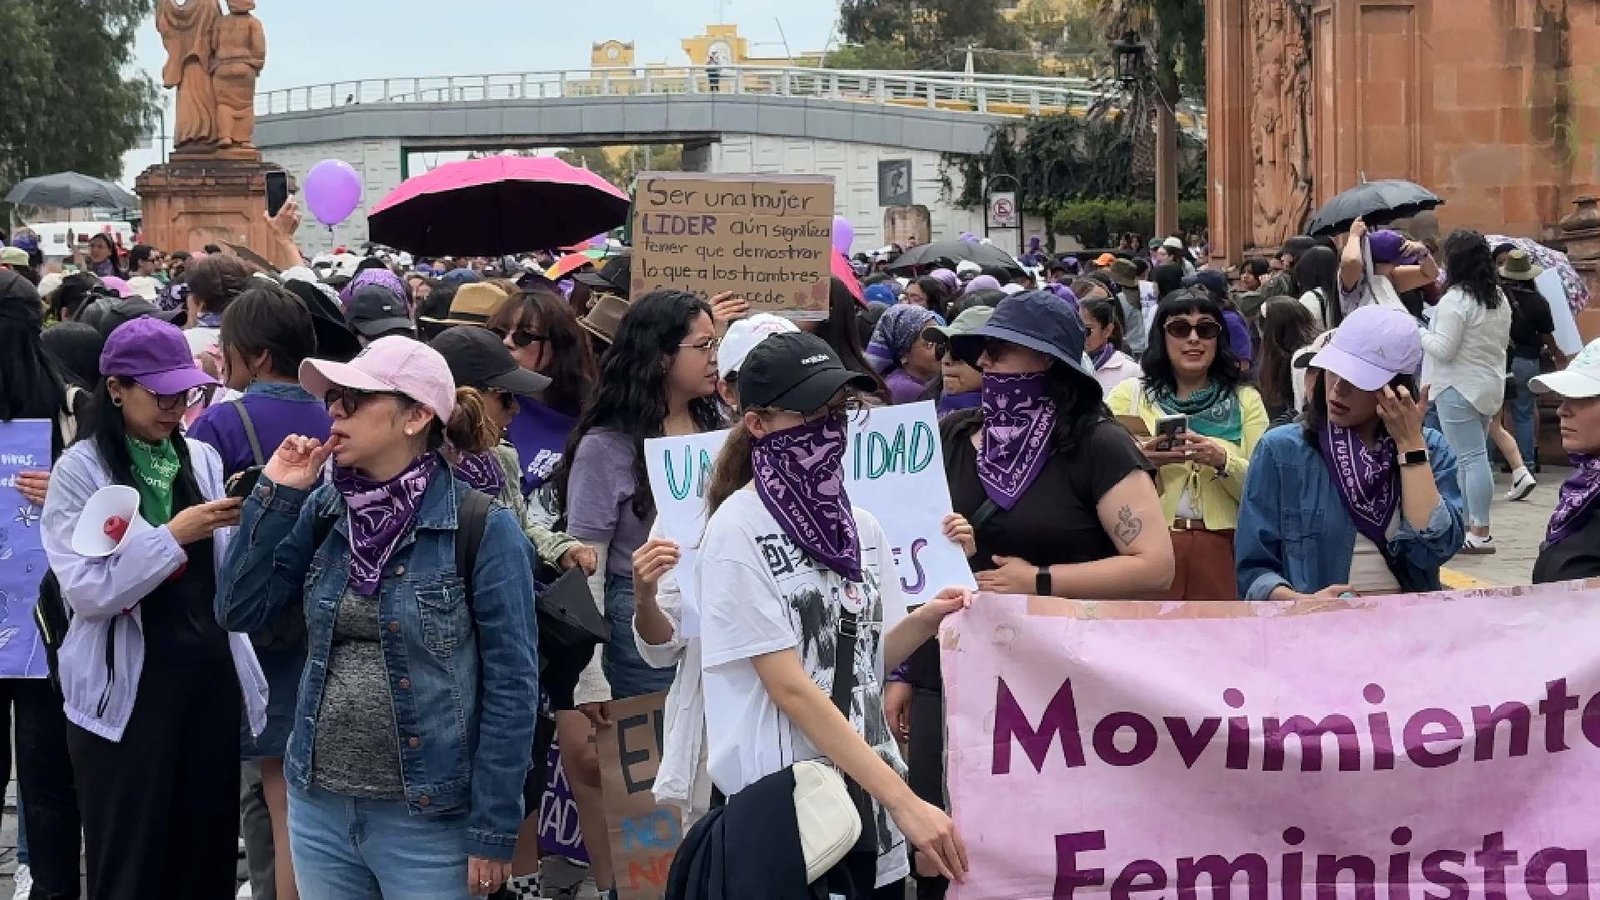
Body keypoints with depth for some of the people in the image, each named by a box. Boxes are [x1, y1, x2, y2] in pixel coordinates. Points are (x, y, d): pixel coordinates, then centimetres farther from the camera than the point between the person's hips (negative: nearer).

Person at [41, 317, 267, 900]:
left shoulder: (202, 459, 9)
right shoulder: (81, 470, -5)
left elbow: (229, 577, 9)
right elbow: (87, 592, -15)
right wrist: (173, 536, -19)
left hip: (211, 675, 4)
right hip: (128, 688, -4)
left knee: (208, 852, 8)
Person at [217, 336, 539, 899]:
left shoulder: (483, 529, -11)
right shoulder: (323, 512, 5)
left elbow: (510, 685, -11)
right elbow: (240, 611, 2)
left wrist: (494, 832, -12)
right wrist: (275, 494, -6)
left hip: (429, 820, -5)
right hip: (318, 808, 5)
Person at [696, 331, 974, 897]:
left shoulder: (861, 528, 7)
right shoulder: (738, 530, -12)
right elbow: (789, 686, -17)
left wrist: (924, 622, -6)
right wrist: (905, 801, -22)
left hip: (868, 796, 6)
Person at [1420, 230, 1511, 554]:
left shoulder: (1455, 301, -17)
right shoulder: (1499, 298, 10)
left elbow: (1443, 349, -18)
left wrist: (1419, 334, -3)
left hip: (1460, 388, -9)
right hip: (1490, 384, 9)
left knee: (1471, 457, -8)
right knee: (1474, 455, 15)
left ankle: (1481, 533, -9)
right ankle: (1471, 522, 20)